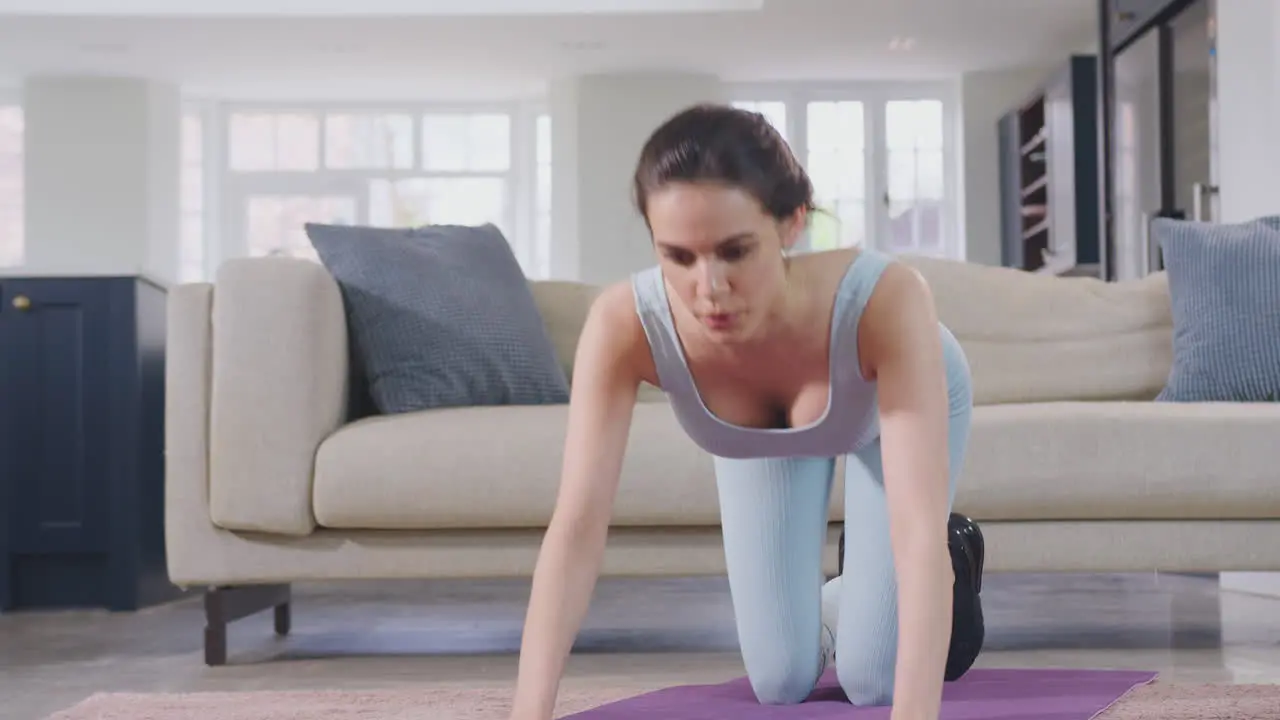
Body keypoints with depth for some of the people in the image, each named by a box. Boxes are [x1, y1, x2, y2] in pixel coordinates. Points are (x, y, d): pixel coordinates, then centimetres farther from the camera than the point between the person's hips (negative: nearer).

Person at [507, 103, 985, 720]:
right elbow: (576, 526, -43)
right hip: (760, 437, 2)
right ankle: (831, 608, 36)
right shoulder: (625, 324, -41)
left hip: (896, 399, -1)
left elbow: (918, 531, -52)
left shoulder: (885, 300, -47)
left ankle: (955, 553, 28)